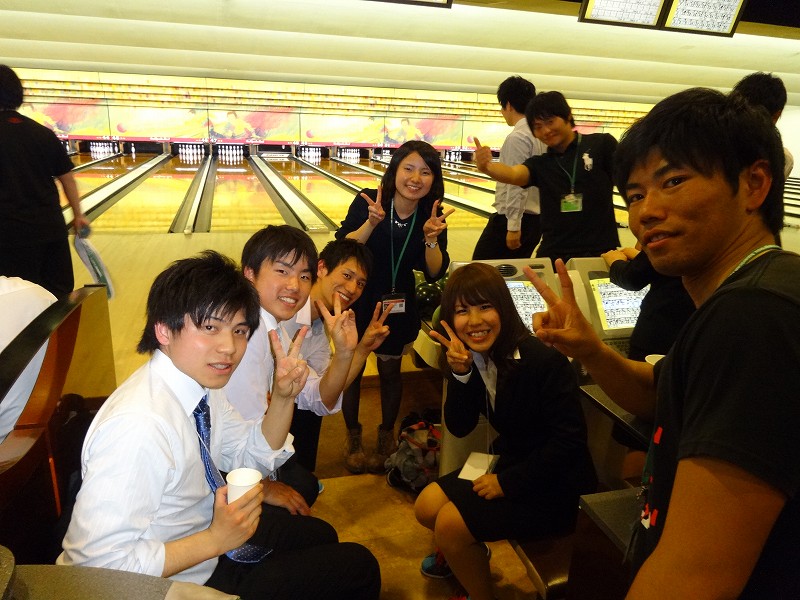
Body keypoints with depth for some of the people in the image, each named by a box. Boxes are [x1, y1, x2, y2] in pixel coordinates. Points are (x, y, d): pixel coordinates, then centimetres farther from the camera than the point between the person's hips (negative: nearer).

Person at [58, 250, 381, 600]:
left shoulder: (199, 381, -7)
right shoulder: (137, 427, -34)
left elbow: (254, 456, 6)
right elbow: (100, 566, -30)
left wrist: (283, 396, -10)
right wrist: (216, 539, -26)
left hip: (206, 541, 8)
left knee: (319, 534, 24)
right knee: (357, 569, -1)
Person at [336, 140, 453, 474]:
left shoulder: (432, 216, -11)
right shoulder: (367, 202, -18)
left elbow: (434, 274, -13)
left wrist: (431, 238, -29)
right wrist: (371, 224, -36)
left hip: (398, 306, 2)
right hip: (357, 302, -1)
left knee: (390, 370, 14)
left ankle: (386, 437, 37)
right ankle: (353, 437, 34)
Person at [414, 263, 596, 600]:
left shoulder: (543, 359, -27)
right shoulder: (473, 358, -6)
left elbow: (570, 439, -25)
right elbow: (459, 428, -7)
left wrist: (508, 482, -20)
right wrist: (460, 373, -24)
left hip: (555, 488, -7)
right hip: (510, 463, 7)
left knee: (450, 523, -14)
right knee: (427, 507, 3)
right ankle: (462, 553, 37)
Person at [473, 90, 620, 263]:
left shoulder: (602, 145, 0)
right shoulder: (540, 164, 7)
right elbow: (513, 174, -13)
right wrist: (486, 167, -35)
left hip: (600, 252, -2)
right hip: (553, 255, 2)